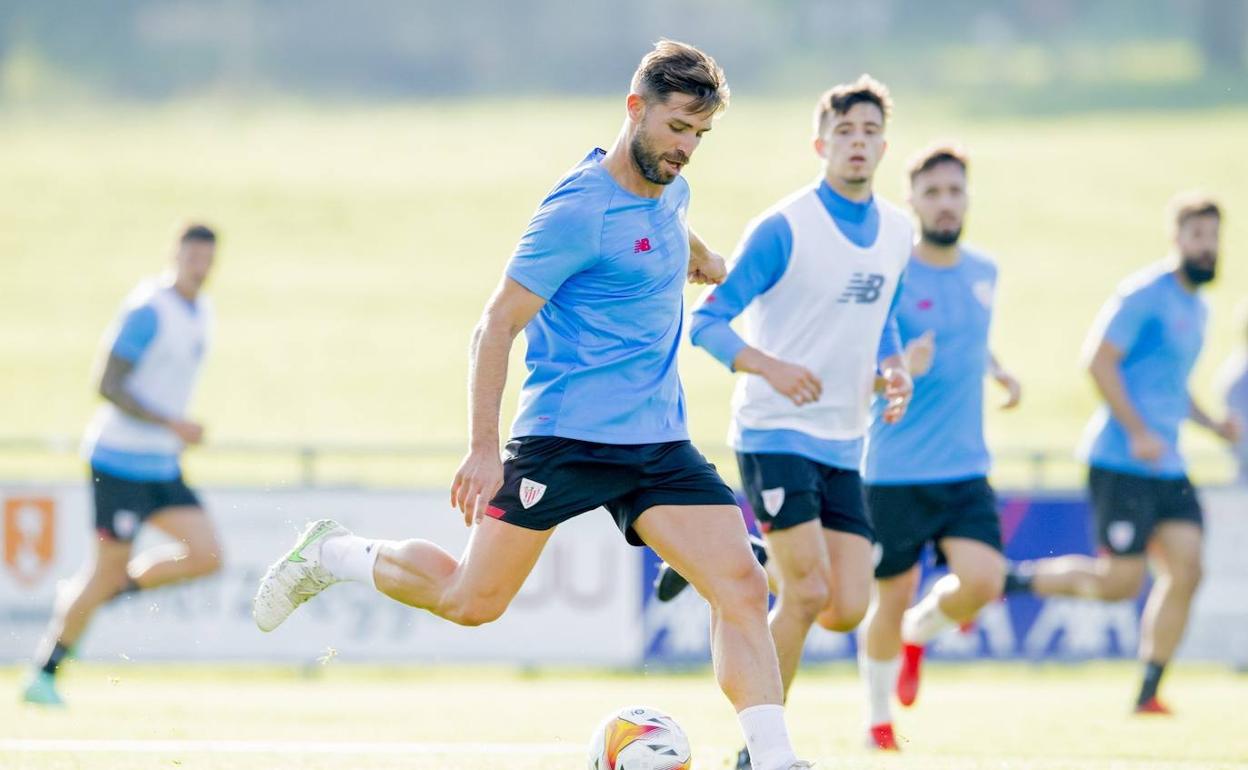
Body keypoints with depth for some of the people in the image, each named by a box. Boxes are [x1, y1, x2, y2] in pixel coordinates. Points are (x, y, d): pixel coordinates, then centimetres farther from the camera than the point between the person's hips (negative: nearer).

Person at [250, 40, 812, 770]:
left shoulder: (668, 190, 8)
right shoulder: (581, 209, -16)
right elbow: (498, 325, -15)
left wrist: (707, 262, 55)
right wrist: (484, 448, -20)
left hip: (659, 442, 7)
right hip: (566, 435, -7)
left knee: (742, 585, -11)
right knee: (472, 600, 1)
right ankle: (333, 554, 26)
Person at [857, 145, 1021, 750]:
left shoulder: (983, 273, 8)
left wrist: (994, 370, 14)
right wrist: (900, 369, -28)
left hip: (965, 471, 4)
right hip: (895, 471, -4)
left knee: (982, 581, -15)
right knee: (892, 597, 4)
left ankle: (919, 632, 18)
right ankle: (878, 716, 28)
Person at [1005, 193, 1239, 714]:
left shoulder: (1197, 309, 18)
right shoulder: (1145, 294, -9)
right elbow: (1100, 359, -15)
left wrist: (1212, 424, 14)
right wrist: (1138, 432, -20)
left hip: (1168, 467, 8)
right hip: (1121, 462, -8)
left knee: (1185, 569, -5)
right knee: (1120, 582, -9)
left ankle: (1148, 695, 1)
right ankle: (1009, 580, 10)